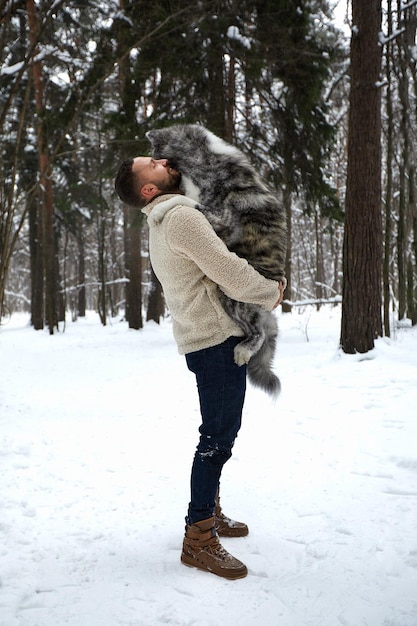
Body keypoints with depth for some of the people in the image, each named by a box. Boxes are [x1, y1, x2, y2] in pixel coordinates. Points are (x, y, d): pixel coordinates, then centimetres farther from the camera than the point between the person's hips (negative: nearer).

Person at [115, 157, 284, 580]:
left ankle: (210, 512, 32)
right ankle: (198, 537, -1)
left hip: (207, 340, 10)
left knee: (220, 431, 19)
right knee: (218, 435, -7)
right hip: (216, 339, -10)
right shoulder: (180, 216, -16)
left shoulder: (161, 224, 16)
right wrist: (272, 292, -3)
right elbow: (233, 276, -20)